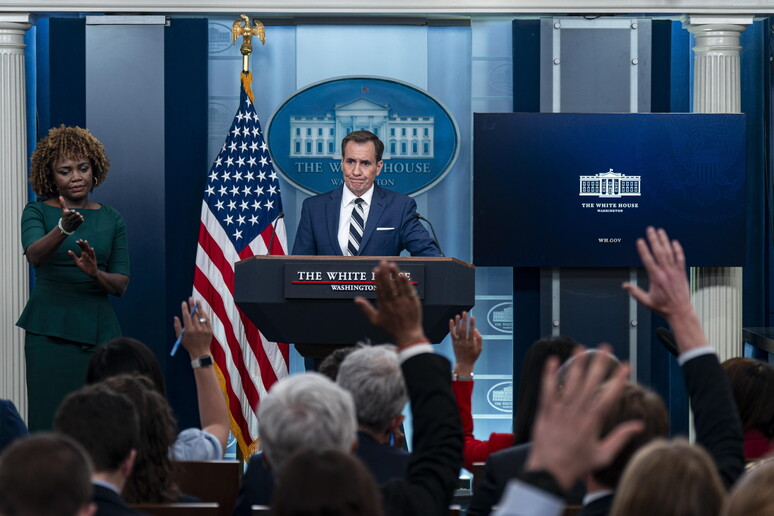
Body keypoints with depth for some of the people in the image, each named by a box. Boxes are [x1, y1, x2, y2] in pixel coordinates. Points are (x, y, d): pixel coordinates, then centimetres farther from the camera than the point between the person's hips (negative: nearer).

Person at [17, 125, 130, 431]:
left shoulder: (111, 219, 10)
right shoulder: (37, 213, 3)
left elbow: (121, 285, 6)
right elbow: (34, 254, -19)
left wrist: (95, 273, -15)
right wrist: (64, 228, -38)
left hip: (98, 329, 2)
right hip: (50, 329, -2)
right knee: (50, 418, -8)